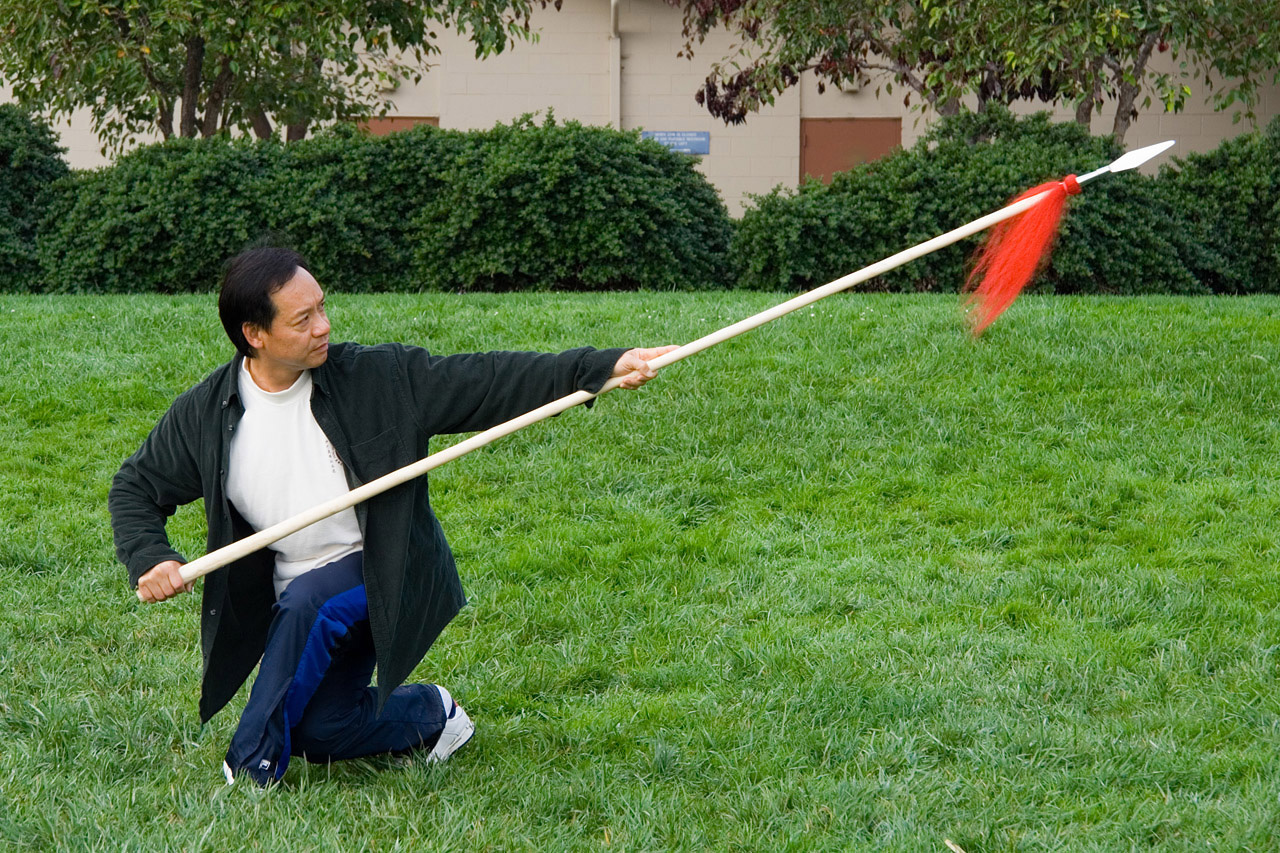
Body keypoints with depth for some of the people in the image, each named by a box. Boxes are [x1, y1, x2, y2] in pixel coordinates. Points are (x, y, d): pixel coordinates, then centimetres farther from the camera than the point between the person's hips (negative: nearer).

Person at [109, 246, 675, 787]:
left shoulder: (378, 379, -11)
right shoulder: (203, 414, -5)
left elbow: (484, 382, -13)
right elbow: (136, 488, 7)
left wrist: (601, 367, -20)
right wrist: (147, 559, -13)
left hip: (383, 578, -3)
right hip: (293, 585, 4)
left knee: (308, 602, -34)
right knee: (317, 730, -8)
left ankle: (252, 769, -20)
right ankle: (428, 712, 22)